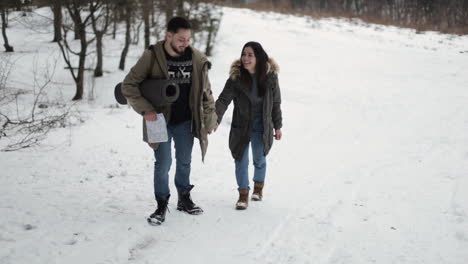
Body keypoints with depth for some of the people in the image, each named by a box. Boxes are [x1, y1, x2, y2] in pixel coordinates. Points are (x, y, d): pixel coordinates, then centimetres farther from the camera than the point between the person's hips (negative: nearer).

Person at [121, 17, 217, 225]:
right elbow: (128, 85, -12)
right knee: (163, 163, -1)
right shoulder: (152, 57, -16)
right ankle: (161, 205, 16)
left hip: (185, 122, 3)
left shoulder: (197, 59, -7)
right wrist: (145, 109, -20)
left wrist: (209, 119, 2)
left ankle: (184, 199, 34)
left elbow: (205, 91, 4)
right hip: (160, 121, -3)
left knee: (184, 161, 16)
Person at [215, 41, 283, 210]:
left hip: (262, 128, 1)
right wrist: (215, 119, -34)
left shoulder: (270, 76, -10)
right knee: (241, 161, 1)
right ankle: (243, 194, 17)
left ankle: (259, 187, 41)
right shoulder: (236, 77, -14)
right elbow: (223, 100, -19)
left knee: (259, 159, 15)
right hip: (241, 127, -1)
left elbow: (276, 103, 0)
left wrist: (278, 126, 4)